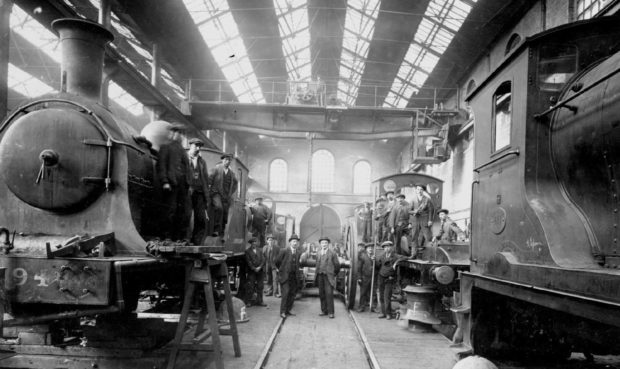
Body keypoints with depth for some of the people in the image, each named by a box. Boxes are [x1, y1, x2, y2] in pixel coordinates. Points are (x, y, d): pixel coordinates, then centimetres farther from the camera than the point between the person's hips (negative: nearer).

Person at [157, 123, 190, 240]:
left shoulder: (182, 149, 23)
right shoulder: (165, 147, 5)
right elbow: (161, 166, -4)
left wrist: (188, 183, 10)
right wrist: (164, 182, -15)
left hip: (183, 185, 6)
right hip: (171, 184, -6)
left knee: (182, 212, 4)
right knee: (170, 211, -6)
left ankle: (179, 237, 9)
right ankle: (167, 237, 1)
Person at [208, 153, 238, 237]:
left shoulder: (231, 172, 14)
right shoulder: (217, 168, 1)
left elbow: (235, 183, 27)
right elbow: (209, 179, -2)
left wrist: (232, 193, 16)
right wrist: (209, 190, -8)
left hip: (226, 196, 5)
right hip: (216, 193, -5)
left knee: (225, 213, 1)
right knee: (219, 207, -29)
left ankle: (221, 233, 8)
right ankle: (216, 229, -26)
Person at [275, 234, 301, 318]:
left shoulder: (298, 253, 9)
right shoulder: (284, 251, -5)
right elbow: (277, 262, 1)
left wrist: (296, 271, 11)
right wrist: (281, 270, 10)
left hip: (294, 277, 5)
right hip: (285, 276, -5)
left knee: (292, 294, 5)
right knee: (285, 293, -11)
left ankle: (288, 310, 16)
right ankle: (282, 312, -4)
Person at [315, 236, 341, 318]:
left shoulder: (332, 254, 0)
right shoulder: (318, 254, 14)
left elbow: (337, 265, 4)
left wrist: (334, 274, 12)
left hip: (328, 276, -4)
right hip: (320, 276, 5)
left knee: (329, 293, -11)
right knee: (321, 294, 5)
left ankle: (331, 312, -6)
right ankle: (324, 311, 13)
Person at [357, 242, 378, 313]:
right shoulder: (362, 256, 3)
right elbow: (359, 267, 1)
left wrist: (374, 260, -16)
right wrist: (359, 277, -4)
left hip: (374, 278, 2)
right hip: (364, 277, -2)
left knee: (373, 293, 2)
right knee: (363, 293, 3)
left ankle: (373, 307, 9)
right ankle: (362, 307, 12)